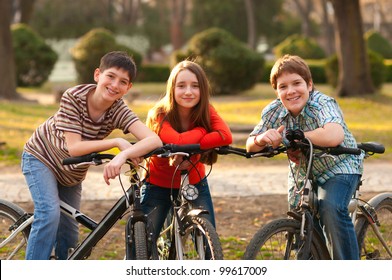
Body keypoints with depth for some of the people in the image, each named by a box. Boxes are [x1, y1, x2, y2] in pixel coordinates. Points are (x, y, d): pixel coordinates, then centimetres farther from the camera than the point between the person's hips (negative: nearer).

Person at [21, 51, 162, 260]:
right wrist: (117, 142, -38)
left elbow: (154, 140, -37)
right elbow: (74, 148, -34)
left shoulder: (119, 111, -22)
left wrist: (123, 155, -53)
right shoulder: (73, 97, -30)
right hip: (41, 157, -4)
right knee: (50, 214, -24)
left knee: (69, 231, 6)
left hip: (72, 172, 4)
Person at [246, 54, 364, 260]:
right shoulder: (273, 111, -13)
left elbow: (334, 136, -49)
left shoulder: (323, 104, -29)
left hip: (339, 166, -6)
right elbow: (250, 145, -10)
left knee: (331, 210, -28)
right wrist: (261, 139, -35)